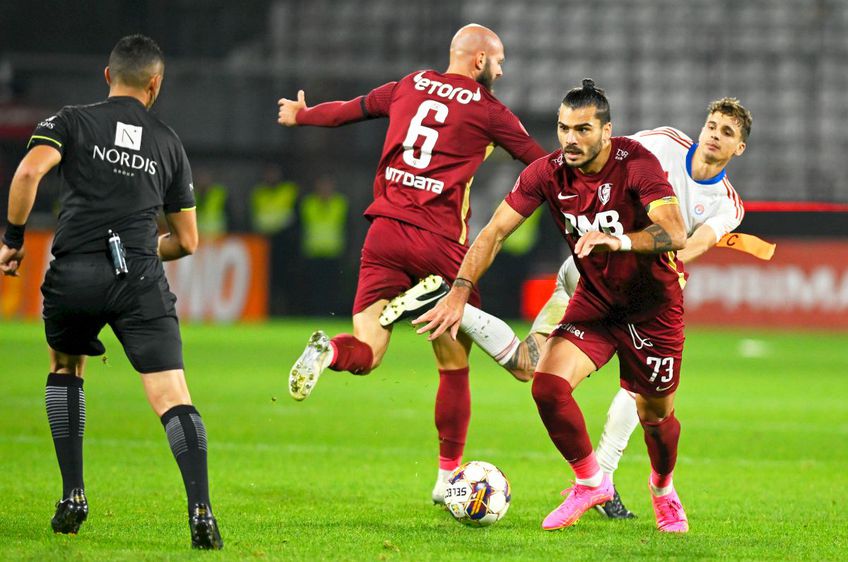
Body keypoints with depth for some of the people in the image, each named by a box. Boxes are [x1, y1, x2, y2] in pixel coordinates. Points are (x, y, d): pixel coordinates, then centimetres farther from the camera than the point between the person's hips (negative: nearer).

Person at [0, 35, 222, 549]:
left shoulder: (72, 122, 10)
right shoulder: (169, 143, 18)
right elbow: (187, 242, 22)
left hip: (75, 274, 0)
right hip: (140, 281, 0)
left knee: (65, 366, 27)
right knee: (173, 396, -6)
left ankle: (73, 496, 19)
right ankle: (201, 509, -24)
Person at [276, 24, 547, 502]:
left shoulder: (410, 86, 13)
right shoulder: (486, 110, 0)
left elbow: (348, 110, 26)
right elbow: (540, 162, 6)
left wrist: (301, 115, 45)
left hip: (385, 230, 4)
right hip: (440, 245, -4)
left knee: (365, 352, 1)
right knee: (455, 366, 10)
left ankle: (329, 351, -34)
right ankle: (449, 476, 12)